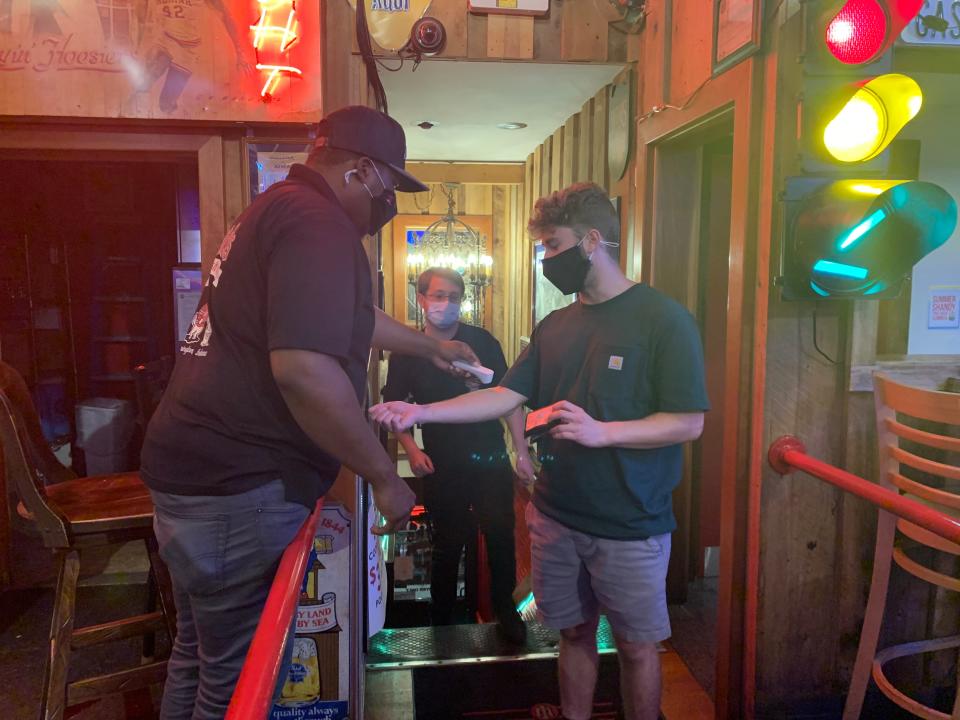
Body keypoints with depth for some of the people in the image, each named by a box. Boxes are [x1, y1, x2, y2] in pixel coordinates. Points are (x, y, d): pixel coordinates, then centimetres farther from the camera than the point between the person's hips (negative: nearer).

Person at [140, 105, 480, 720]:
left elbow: (354, 317, 29)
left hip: (192, 468, 10)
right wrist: (385, 476, -17)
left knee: (198, 657, 24)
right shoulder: (317, 223, -17)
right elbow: (303, 370, -29)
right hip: (242, 486, -10)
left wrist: (433, 346, 39)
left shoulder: (278, 208, 17)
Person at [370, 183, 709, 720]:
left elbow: (689, 423, -15)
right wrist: (421, 412, -7)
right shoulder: (556, 326, 8)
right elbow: (507, 396, 3)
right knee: (574, 633, 20)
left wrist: (602, 433, -27)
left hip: (630, 526, -5)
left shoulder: (663, 318, -12)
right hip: (556, 516, 5)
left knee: (636, 646, 12)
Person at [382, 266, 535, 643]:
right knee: (446, 546, 12)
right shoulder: (406, 351, 0)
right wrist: (412, 450, -8)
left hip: (491, 460, 0)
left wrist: (522, 452, -4)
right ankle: (441, 622, 32)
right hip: (441, 467, 1)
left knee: (501, 538, 1)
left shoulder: (482, 341, -2)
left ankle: (505, 608, 25)